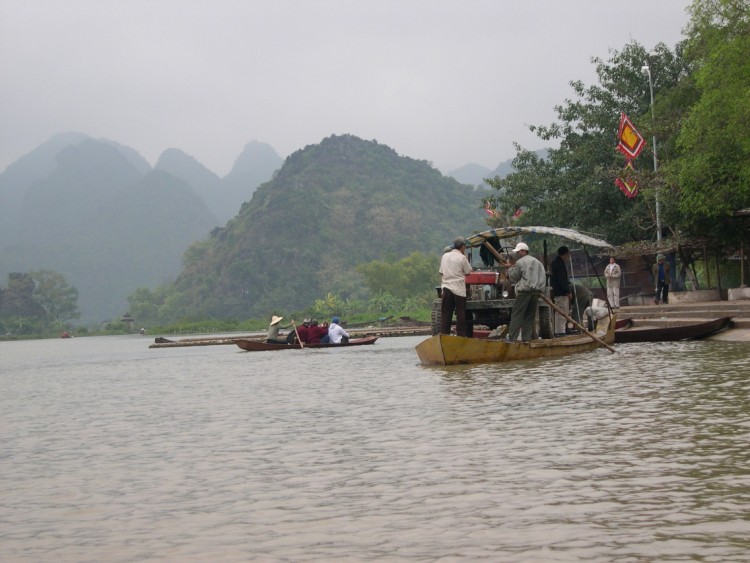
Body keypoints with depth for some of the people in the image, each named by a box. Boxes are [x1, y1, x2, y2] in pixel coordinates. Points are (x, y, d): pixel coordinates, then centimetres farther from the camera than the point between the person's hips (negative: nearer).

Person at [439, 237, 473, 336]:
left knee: (445, 314, 5)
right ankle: (461, 336, 6)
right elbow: (468, 272, 0)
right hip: (459, 289, -4)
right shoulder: (462, 258, -6)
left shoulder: (445, 256, 8)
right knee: (460, 314, 4)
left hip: (446, 288, 4)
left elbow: (441, 272, 12)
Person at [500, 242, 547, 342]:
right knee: (530, 317, 9)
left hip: (524, 291, -6)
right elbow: (543, 278, 17)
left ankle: (512, 338, -11)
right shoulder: (538, 262, 17)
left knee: (516, 315, -5)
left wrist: (510, 268, 14)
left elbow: (514, 278, 2)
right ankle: (527, 339, 6)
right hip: (536, 292, 6)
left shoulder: (520, 262, -4)